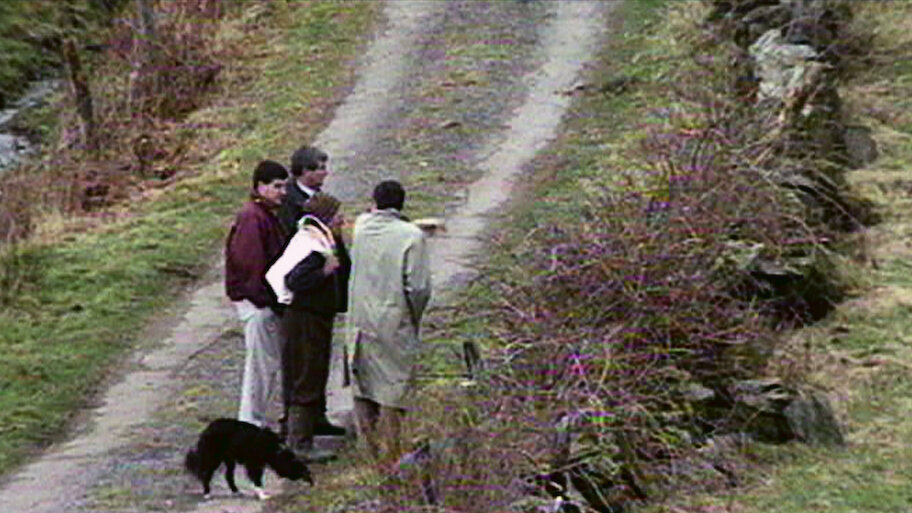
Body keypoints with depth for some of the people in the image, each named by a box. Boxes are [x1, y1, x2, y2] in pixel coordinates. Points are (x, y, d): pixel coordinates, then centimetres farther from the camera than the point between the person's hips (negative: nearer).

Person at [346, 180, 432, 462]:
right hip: (395, 325, -4)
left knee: (362, 388, 15)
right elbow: (419, 286, -14)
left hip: (361, 324, 4)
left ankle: (369, 449, 21)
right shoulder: (412, 236, -12)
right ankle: (391, 456, 5)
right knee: (393, 389, 3)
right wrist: (414, 318, 1)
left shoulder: (362, 226, -1)